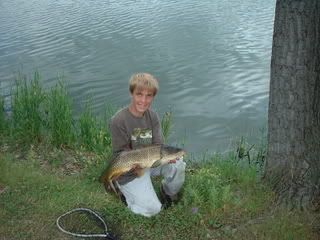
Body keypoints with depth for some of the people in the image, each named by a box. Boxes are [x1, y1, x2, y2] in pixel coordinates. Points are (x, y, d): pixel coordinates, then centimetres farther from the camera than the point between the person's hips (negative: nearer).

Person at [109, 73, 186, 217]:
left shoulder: (152, 116, -5)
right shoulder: (118, 121, -23)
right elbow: (120, 154, -18)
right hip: (129, 171, -5)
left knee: (178, 165, -18)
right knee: (153, 209, -13)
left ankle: (168, 194, 11)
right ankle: (125, 191, 14)